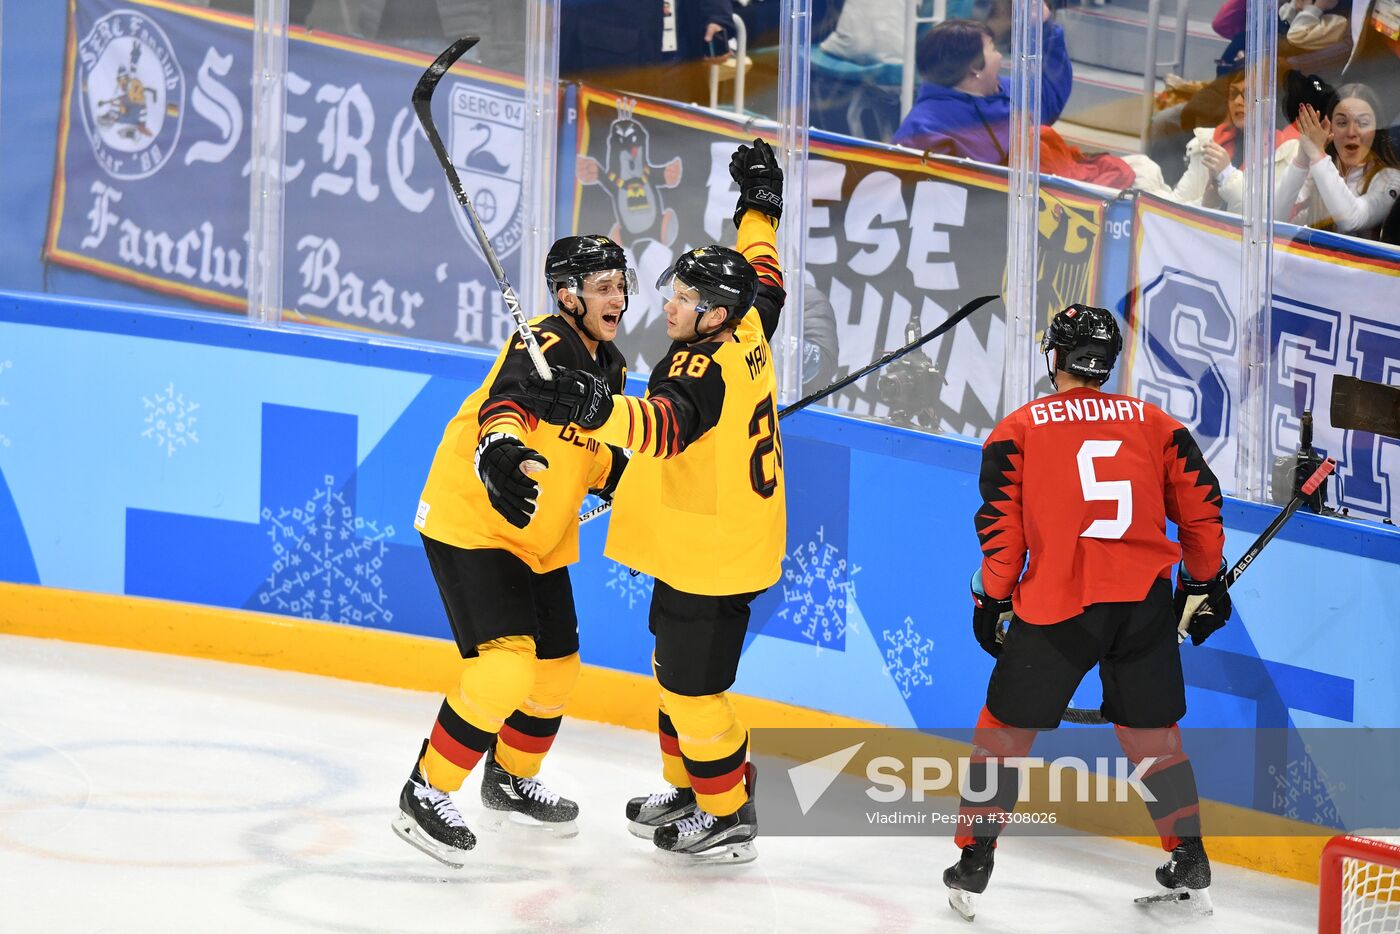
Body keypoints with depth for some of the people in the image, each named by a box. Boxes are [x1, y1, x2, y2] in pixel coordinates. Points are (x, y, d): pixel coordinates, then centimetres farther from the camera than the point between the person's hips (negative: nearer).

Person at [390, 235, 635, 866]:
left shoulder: (608, 366, 8)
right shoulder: (547, 345, -20)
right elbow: (504, 404, -40)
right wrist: (503, 452, -59)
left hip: (538, 539, 9)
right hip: (470, 523, -9)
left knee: (556, 665, 17)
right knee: (506, 663, -20)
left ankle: (511, 778, 41)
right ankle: (425, 794, -7)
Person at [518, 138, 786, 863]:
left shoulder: (706, 370, -27)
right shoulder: (748, 333, 0)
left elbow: (667, 423, -48)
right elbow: (764, 278, 21)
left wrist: (599, 410, -65)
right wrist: (759, 200, 33)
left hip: (712, 559, -10)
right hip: (704, 548, 10)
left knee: (692, 690, 0)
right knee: (675, 671, 22)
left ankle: (729, 818, 14)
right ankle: (689, 790, 37)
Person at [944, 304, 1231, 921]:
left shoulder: (1017, 430, 4)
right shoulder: (1156, 424, 11)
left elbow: (1000, 522, 0)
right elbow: (1200, 503, 11)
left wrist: (993, 599, 8)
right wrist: (1206, 582, 23)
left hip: (1055, 605, -3)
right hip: (1146, 604, 3)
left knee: (1006, 728, 10)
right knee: (1152, 733, 19)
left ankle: (973, 864, 9)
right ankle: (1191, 864, 24)